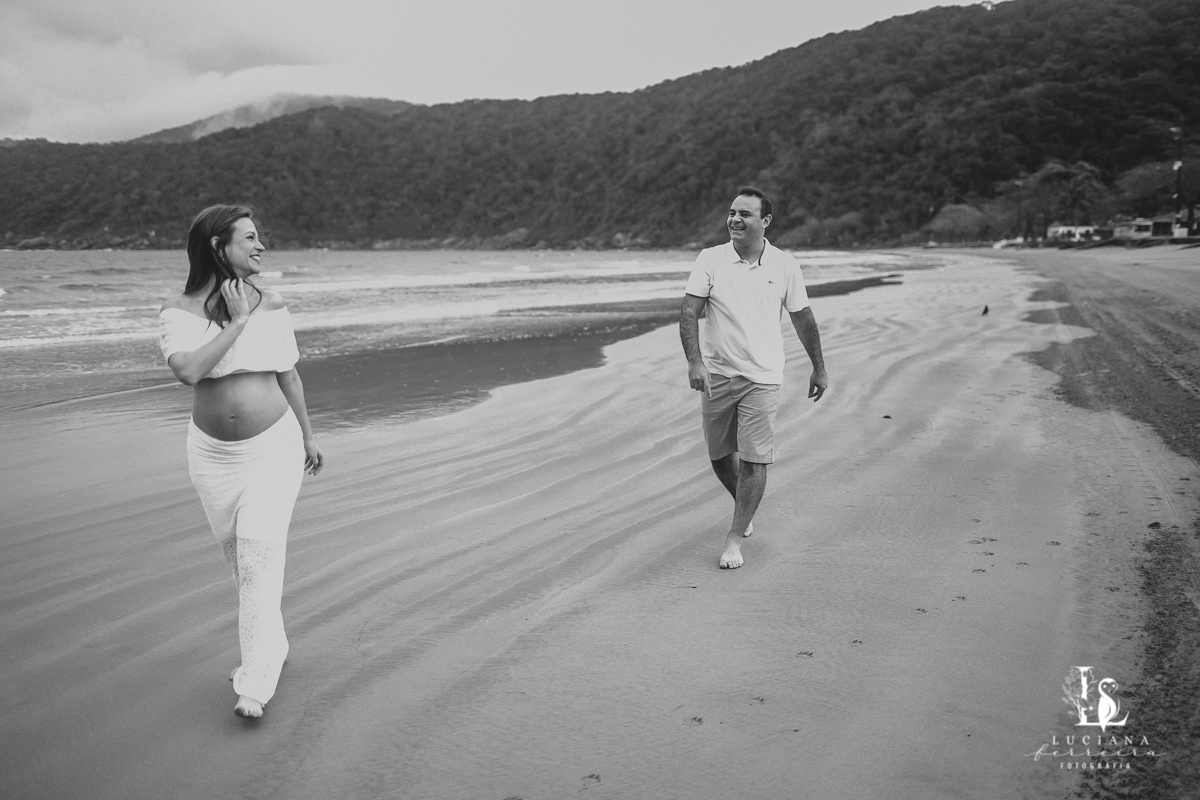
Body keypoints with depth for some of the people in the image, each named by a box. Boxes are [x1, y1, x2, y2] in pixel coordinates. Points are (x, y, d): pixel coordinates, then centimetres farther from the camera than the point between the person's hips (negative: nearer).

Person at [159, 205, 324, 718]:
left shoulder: (270, 307, -2)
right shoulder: (178, 312, -7)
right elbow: (188, 371, -26)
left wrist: (308, 436, 15)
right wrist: (236, 323, -21)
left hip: (273, 448, -1)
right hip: (212, 453, 1)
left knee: (261, 557, -9)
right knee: (238, 557, 14)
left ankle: (255, 684, -5)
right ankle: (272, 647, 36)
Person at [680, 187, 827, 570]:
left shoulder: (784, 266, -1)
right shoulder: (710, 259, -3)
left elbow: (803, 319, 10)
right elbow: (689, 312, -8)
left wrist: (819, 368, 15)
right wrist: (694, 361, -22)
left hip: (762, 377, -1)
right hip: (716, 374, 1)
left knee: (754, 460, -6)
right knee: (719, 455, 12)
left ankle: (735, 538, 7)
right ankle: (745, 507, 40)